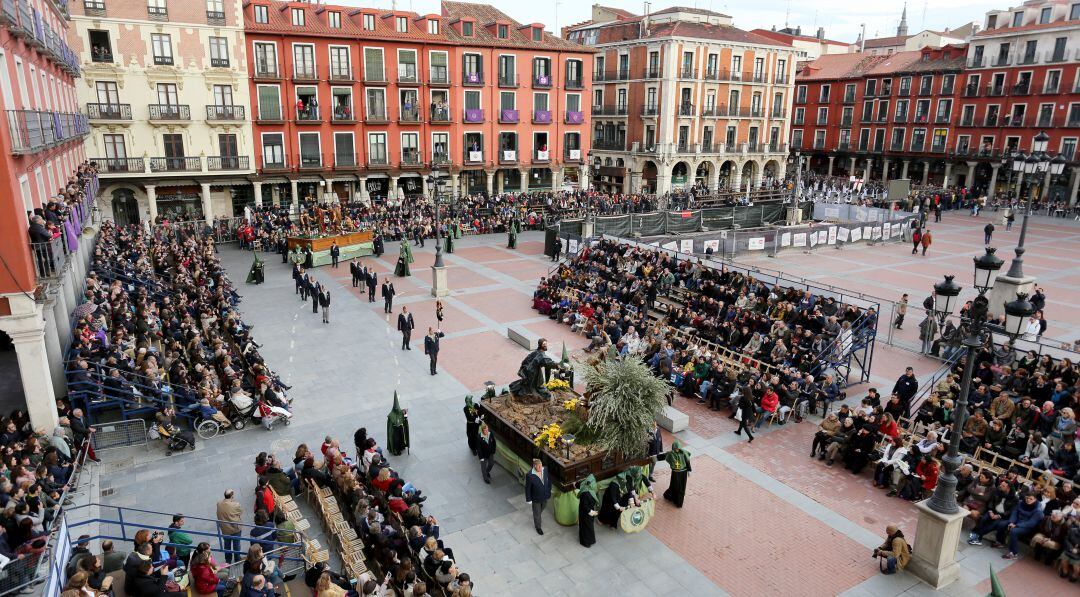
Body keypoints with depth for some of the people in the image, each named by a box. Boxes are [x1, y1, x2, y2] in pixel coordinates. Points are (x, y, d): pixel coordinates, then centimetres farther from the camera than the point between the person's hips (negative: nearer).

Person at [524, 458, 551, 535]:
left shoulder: (545, 470, -19)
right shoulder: (530, 475, -32)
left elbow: (549, 480, 0)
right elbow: (527, 488, -19)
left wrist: (549, 491, 6)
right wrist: (528, 499, -10)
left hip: (545, 496, 5)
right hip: (536, 498, -5)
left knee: (541, 509, 31)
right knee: (537, 513, 17)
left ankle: (536, 517, 63)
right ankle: (538, 527, 42)